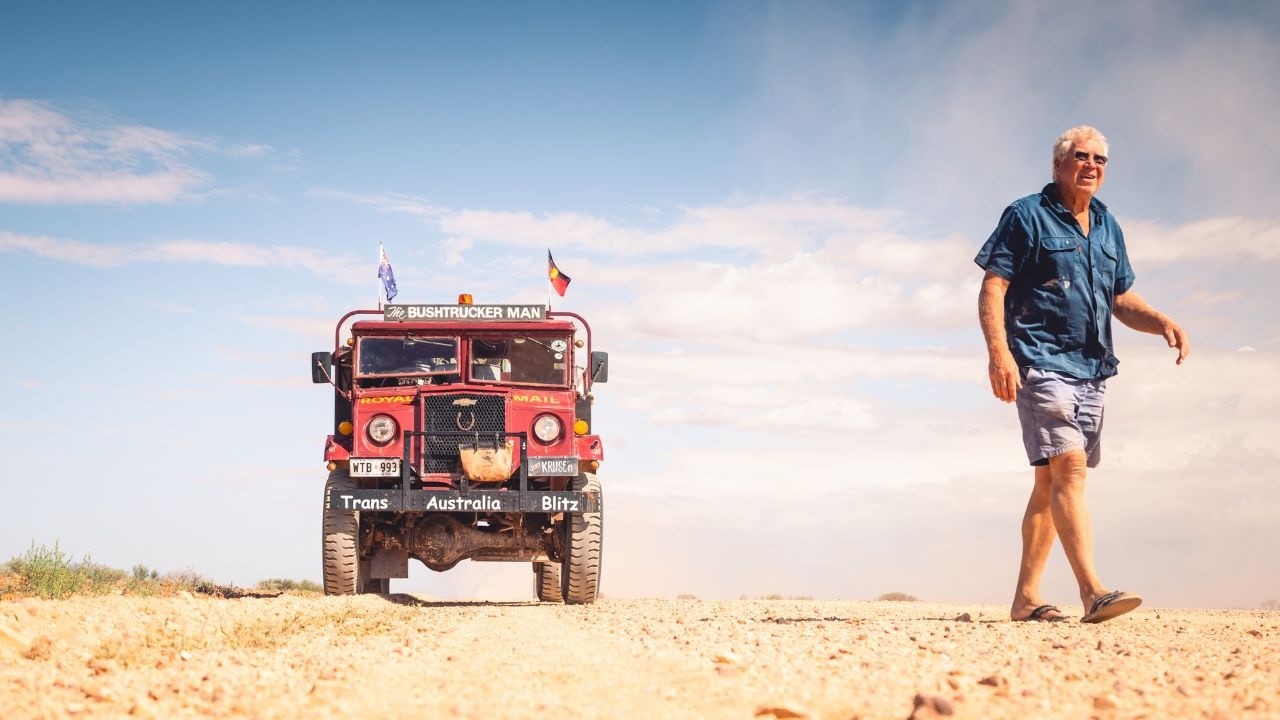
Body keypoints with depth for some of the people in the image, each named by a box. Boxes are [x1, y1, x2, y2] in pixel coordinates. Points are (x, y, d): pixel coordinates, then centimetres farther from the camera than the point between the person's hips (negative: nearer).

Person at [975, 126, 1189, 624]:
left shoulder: (1107, 227, 18)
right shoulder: (1026, 217, -2)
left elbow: (1122, 299, 24)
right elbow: (992, 288, -8)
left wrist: (1162, 323, 4)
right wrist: (999, 351, -21)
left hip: (1092, 370, 7)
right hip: (1041, 363, -7)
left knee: (1052, 480, 8)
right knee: (1068, 467, -19)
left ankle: (1026, 597, 13)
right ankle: (1093, 592, -27)